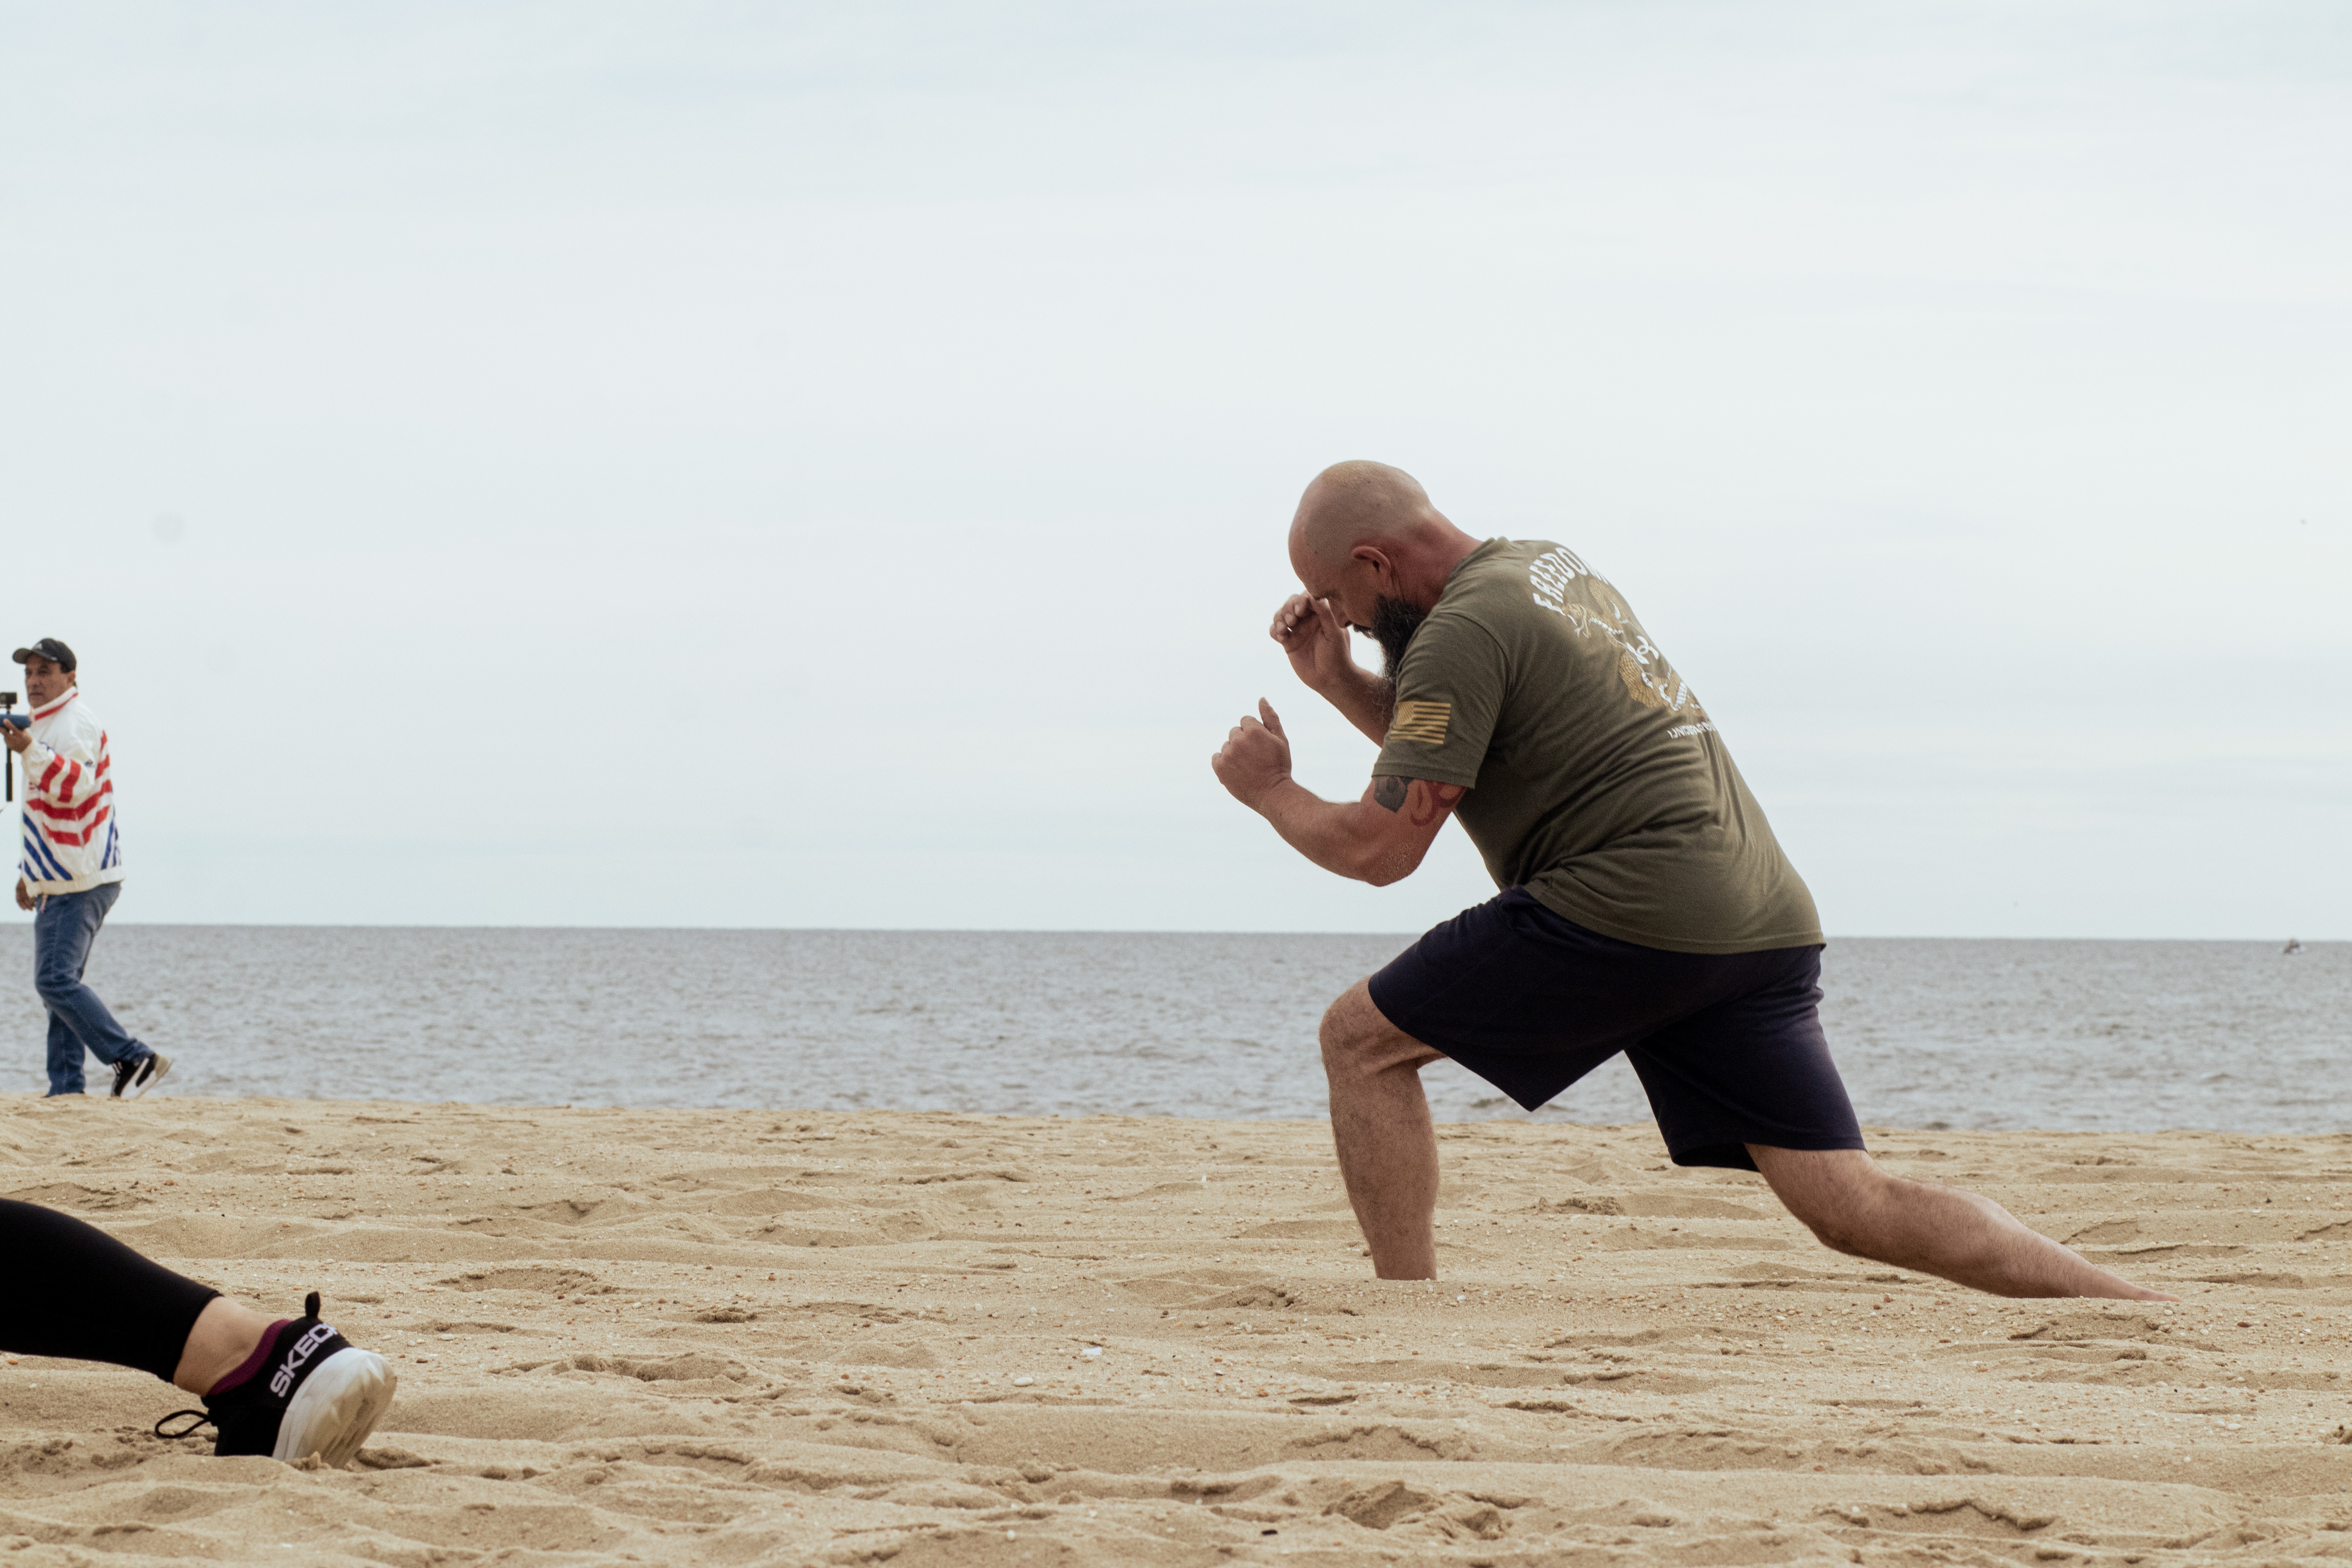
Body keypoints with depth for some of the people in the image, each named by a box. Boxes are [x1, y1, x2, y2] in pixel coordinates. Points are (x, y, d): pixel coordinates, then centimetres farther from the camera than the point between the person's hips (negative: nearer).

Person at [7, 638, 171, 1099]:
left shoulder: (74, 724, -11)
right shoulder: (48, 725, 21)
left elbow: (75, 785, -31)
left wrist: (30, 751, -44)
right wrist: (31, 872, 28)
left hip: (79, 883, -10)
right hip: (59, 882, 10)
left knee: (55, 980, -17)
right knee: (57, 983, 8)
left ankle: (134, 1060, -18)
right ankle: (66, 1089, 8)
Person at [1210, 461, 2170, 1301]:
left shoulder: (1464, 627, -5)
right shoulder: (1546, 566, 23)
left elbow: (1381, 848, -8)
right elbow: (1439, 754, 37)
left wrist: (1270, 792, 9)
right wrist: (1335, 681, 26)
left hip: (1634, 904, -9)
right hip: (1761, 915, 9)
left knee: (1360, 1038, 3)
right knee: (1857, 1210, 1)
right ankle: (2146, 1313, -8)